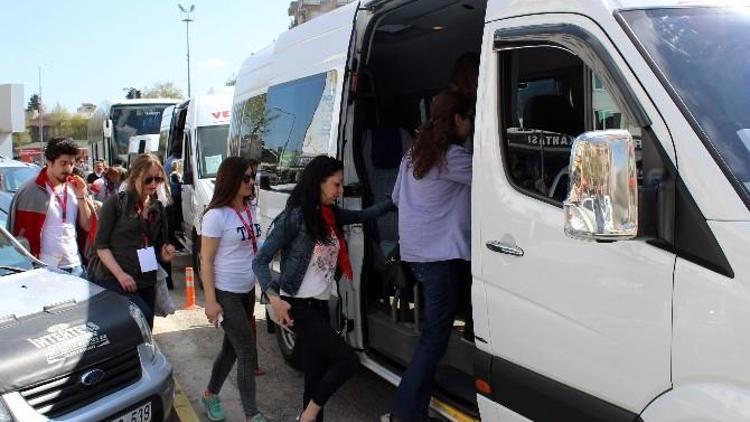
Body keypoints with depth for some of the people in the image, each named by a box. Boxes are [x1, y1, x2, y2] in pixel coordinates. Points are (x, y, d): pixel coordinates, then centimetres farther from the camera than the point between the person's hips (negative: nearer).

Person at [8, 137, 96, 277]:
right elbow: (21, 234, -6)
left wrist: (81, 196, -5)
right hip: (45, 269, -5)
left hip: (75, 266, 5)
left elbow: (87, 226, 5)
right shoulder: (31, 191, -9)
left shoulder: (74, 186, 7)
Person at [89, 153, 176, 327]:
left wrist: (165, 255, -3)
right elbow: (101, 245, -7)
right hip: (113, 280, -6)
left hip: (146, 283, 6)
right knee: (143, 317, -24)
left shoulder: (158, 208, 10)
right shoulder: (116, 203, -5)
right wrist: (120, 274, -18)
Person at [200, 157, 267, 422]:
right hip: (226, 294, -7)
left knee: (232, 347, 18)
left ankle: (210, 395, 38)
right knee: (248, 353, -4)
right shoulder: (216, 216, -16)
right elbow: (206, 261, -15)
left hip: (247, 291, 7)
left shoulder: (248, 210, 6)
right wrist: (210, 301, -18)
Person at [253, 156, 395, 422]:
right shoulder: (295, 217, -15)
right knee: (347, 361, -10)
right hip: (299, 307, -7)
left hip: (320, 306, 7)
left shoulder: (330, 215, 7)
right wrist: (274, 298, -25)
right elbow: (260, 261, -14)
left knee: (317, 377, 11)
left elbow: (365, 215, 18)